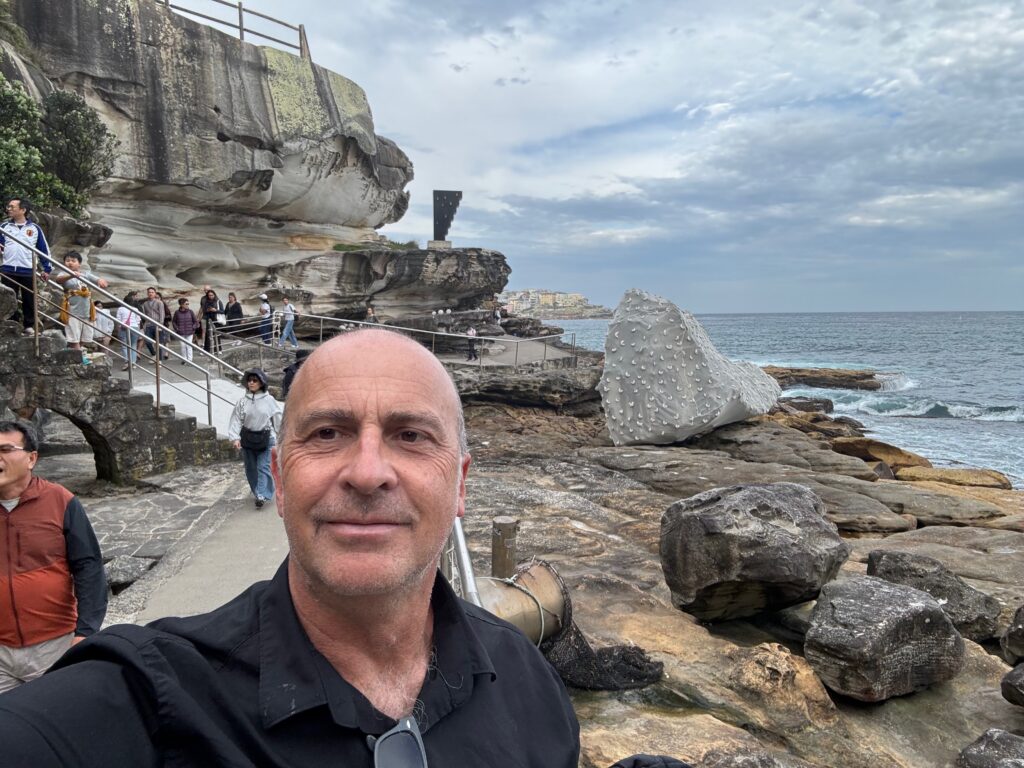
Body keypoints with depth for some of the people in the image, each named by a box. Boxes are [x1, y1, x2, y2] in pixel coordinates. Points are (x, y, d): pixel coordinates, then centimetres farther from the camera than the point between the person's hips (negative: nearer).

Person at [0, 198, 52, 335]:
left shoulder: (34, 228, 5)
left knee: (29, 301, 4)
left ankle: (29, 327, 13)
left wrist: (47, 269, 4)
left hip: (28, 271, -1)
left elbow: (44, 249, 7)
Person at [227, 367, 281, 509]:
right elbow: (236, 420, -1)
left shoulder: (269, 400, -5)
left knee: (263, 467, -8)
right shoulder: (243, 401, -1)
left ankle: (263, 495, -13)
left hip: (266, 439, -3)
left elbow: (278, 420, 2)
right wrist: (235, 438, -11)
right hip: (247, 439, 3)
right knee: (251, 468, 11)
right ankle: (257, 492, 26)